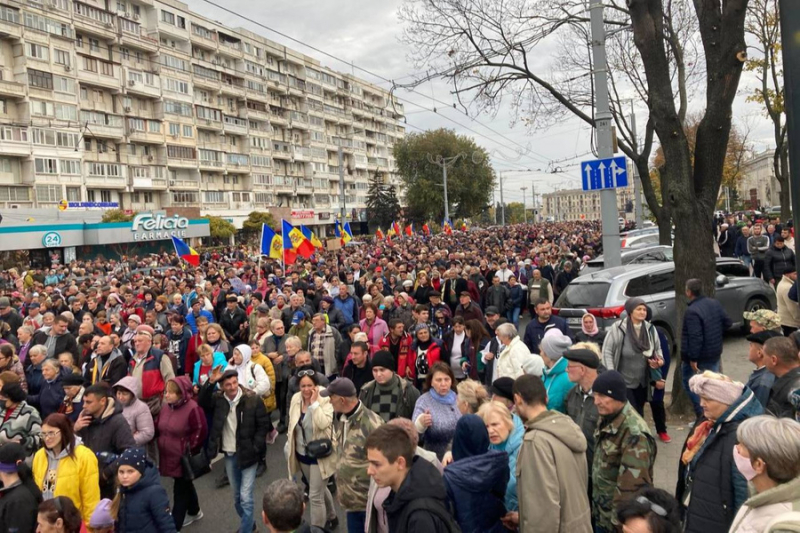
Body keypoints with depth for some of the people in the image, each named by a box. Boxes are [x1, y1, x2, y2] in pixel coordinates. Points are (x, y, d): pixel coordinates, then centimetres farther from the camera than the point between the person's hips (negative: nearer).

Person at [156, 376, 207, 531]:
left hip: (184, 458, -8)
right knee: (185, 485, 23)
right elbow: (160, 429, 16)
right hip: (169, 456, 8)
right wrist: (163, 445, 6)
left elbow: (200, 431, -18)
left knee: (180, 490, 0)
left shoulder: (192, 408, -21)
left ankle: (174, 525, 8)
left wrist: (190, 448, -13)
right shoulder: (166, 407, 4)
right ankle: (194, 512, 42)